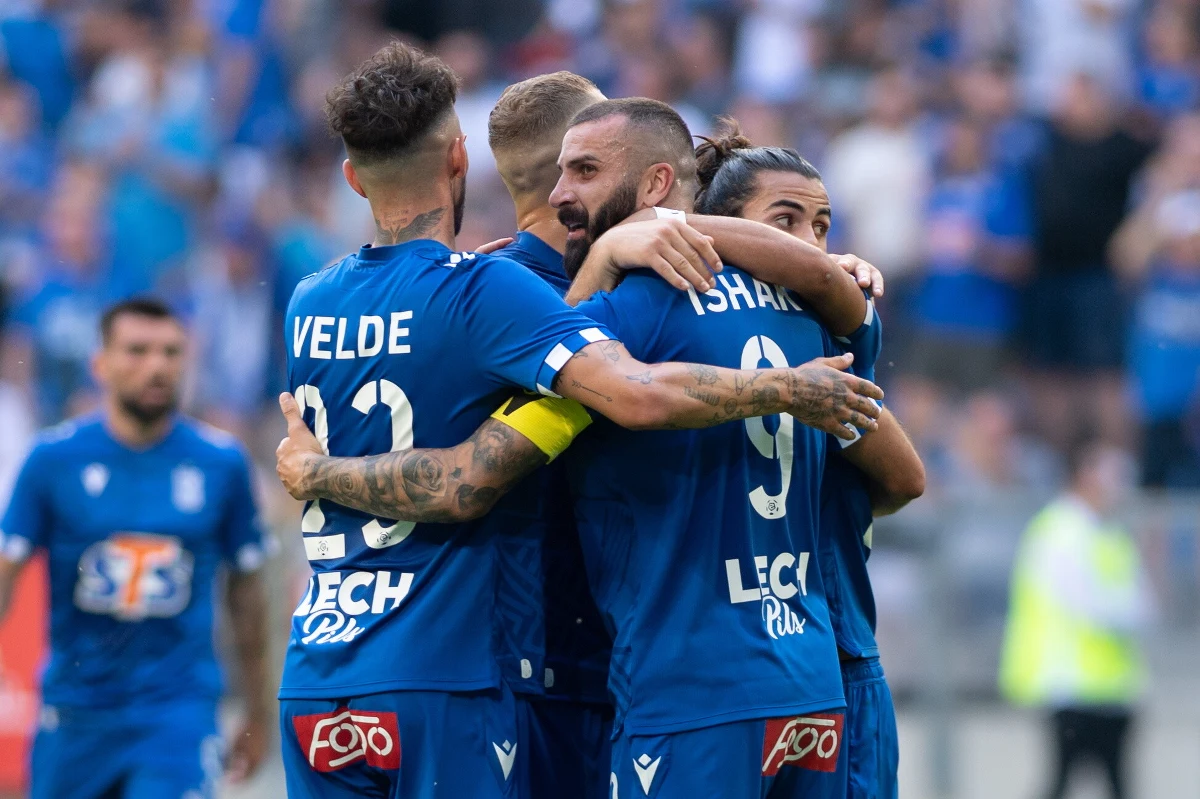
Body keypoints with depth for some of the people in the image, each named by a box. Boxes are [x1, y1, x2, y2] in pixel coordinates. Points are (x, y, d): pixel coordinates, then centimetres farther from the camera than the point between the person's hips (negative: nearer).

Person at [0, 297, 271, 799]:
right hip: (74, 709, 1)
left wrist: (258, 714, 15)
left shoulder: (222, 464, 0)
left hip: (179, 707, -1)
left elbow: (246, 591, 10)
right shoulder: (54, 459, -3)